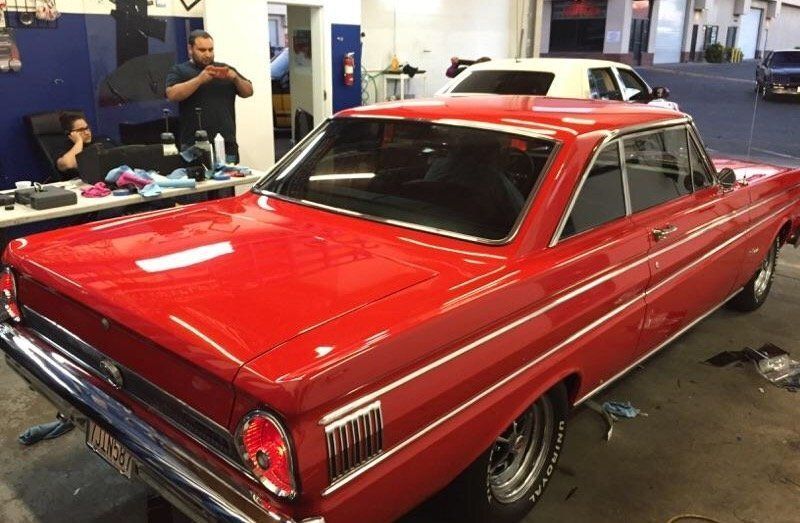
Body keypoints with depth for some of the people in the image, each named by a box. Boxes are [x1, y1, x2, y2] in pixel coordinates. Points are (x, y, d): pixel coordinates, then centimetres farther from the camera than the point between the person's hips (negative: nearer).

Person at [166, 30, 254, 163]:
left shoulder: (225, 69, 17)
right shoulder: (179, 71, 7)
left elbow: (248, 92, 13)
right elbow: (172, 95, -10)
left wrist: (235, 78, -7)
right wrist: (199, 79, -20)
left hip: (228, 143, 3)